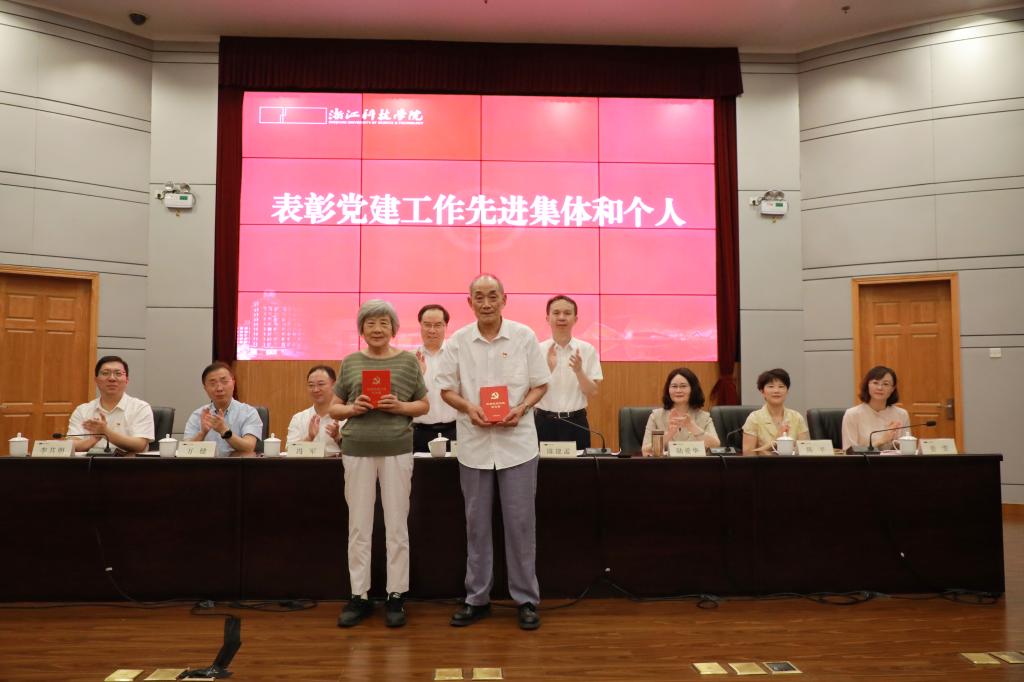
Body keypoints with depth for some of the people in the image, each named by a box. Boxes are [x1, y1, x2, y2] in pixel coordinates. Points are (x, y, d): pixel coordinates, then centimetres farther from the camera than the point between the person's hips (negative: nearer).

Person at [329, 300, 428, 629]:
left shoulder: (408, 361, 4)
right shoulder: (350, 362, 8)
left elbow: (424, 405, 8)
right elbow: (334, 408, 12)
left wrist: (400, 407, -11)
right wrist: (352, 408, -9)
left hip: (397, 450, -1)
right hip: (357, 451, 1)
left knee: (397, 527, 4)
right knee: (359, 527, 7)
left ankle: (396, 596, 15)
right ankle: (359, 596, 17)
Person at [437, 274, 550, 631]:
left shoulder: (524, 336, -2)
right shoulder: (457, 341, 1)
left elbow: (540, 385, 3)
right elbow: (447, 390, 5)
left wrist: (521, 408, -15)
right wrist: (468, 407, -14)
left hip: (517, 441, -1)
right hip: (474, 442, 2)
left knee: (520, 522, 4)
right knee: (477, 523, 11)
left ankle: (526, 598, 17)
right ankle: (477, 598, 23)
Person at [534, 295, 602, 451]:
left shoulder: (587, 350, 0)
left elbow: (593, 393, -1)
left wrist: (579, 371, -18)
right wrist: (548, 368, -22)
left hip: (576, 422, 1)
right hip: (545, 422, -1)